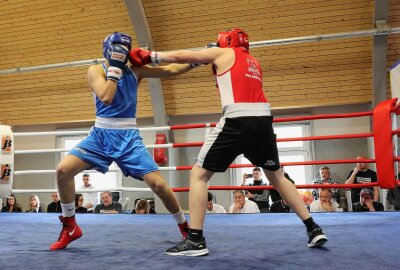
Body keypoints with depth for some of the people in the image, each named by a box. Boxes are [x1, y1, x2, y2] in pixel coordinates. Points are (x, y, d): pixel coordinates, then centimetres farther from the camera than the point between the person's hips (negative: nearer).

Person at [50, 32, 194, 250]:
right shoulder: (96, 70, -2)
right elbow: (106, 98, -20)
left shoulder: (135, 70, 5)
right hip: (100, 135, 0)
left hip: (128, 137, 0)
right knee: (63, 170, -13)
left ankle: (185, 226, 15)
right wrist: (115, 67, -17)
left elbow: (171, 69, 0)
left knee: (158, 183, -10)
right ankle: (70, 227, 11)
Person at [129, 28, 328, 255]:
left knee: (199, 175, 3)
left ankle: (195, 240, -1)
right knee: (277, 176, 22)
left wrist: (150, 56, 24)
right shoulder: (254, 63, 28)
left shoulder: (223, 53, 12)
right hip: (263, 120, 7)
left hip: (238, 120, -6)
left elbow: (182, 56, 13)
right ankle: (314, 229, 23)